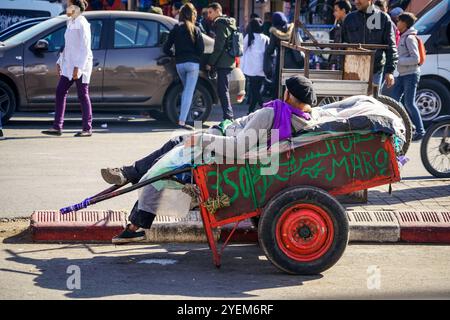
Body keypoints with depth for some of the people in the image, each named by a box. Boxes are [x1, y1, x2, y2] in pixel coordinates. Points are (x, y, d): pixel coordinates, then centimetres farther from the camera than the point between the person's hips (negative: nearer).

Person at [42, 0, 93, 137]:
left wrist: (78, 67, -23)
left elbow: (85, 48, -19)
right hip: (69, 65, 9)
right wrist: (60, 62, 17)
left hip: (80, 65, -9)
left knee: (83, 96, -2)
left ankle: (87, 129, 5)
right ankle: (57, 127, 4)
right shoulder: (71, 23, 15)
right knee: (60, 92, 3)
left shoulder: (82, 24, -13)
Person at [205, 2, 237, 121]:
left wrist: (210, 63, -13)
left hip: (223, 62, -10)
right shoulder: (228, 23, 21)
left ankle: (228, 117, -13)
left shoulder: (220, 24, -10)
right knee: (222, 90, 13)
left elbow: (219, 47, -17)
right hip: (228, 61, 10)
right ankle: (229, 117, 15)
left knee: (223, 90, -10)